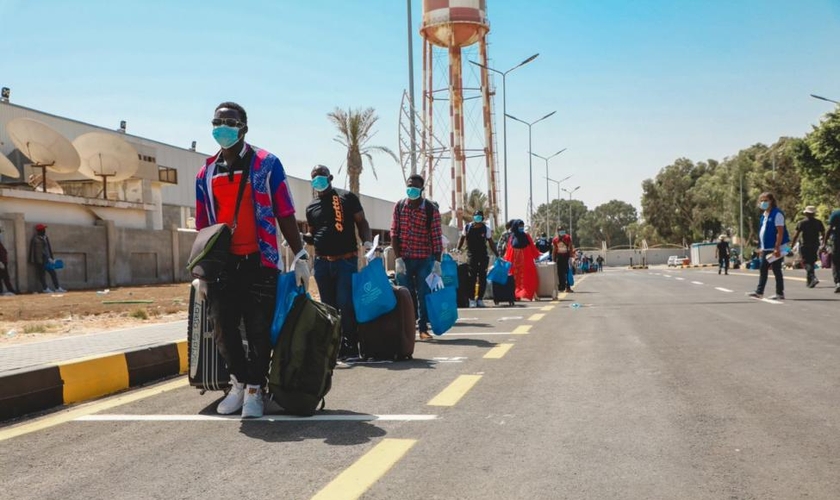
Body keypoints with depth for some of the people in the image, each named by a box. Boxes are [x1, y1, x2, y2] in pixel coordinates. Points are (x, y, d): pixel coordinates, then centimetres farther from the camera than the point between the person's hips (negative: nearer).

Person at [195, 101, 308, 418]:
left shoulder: (266, 164, -1)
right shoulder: (206, 173, 11)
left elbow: (285, 215, -1)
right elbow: (203, 226, 15)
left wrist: (300, 257, -5)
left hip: (259, 262, -4)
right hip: (221, 264, 4)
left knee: (259, 330, 0)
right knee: (224, 328, 7)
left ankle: (254, 389, 15)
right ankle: (239, 382, 26)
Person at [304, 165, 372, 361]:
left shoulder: (347, 197, 3)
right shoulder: (311, 207, 16)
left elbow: (361, 222, 3)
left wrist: (367, 242, -14)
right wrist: (302, 237, 1)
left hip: (346, 260, -5)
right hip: (322, 263, 5)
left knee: (345, 304, -11)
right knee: (328, 306, 8)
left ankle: (350, 347, -1)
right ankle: (334, 346, 16)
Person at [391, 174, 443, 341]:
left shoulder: (431, 209, -5)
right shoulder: (399, 206, 2)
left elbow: (436, 236, -7)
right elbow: (394, 233, 1)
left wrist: (437, 262, -12)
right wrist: (398, 258, -7)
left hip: (424, 259, -2)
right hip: (403, 258, 2)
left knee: (423, 294, 2)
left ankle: (423, 328, 12)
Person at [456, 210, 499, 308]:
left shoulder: (486, 229, 1)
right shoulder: (467, 227, 1)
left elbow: (491, 243, 6)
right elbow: (462, 239, 12)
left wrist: (497, 255, 3)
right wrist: (458, 249, 0)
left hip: (483, 256, 1)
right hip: (471, 255, -1)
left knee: (482, 278, 2)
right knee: (472, 278, -5)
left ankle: (480, 298, 11)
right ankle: (472, 299, 1)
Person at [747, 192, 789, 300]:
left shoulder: (777, 214, -12)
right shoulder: (764, 215, 14)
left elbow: (780, 232, -17)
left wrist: (777, 248, -21)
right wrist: (761, 247, 17)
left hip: (775, 248, -8)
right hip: (766, 248, 8)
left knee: (776, 271, 0)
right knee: (763, 270, 8)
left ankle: (780, 293, 8)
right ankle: (759, 292, 12)